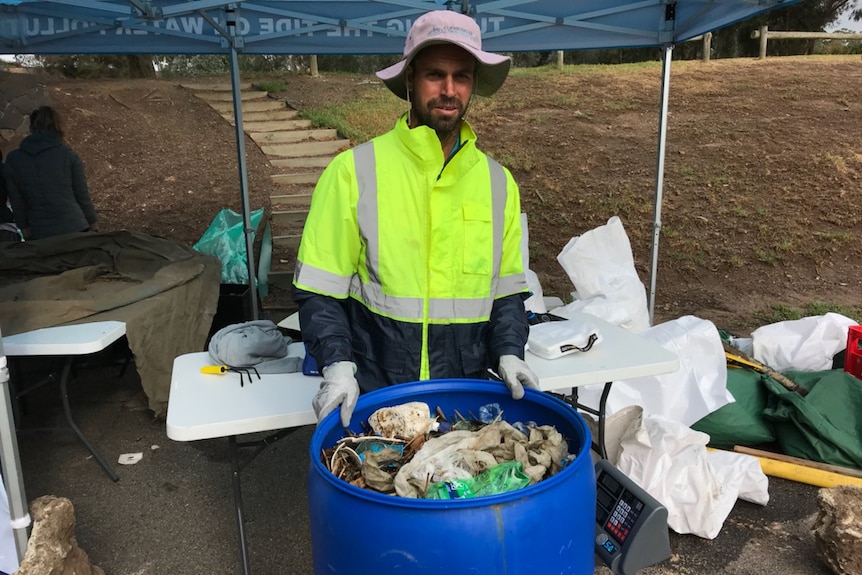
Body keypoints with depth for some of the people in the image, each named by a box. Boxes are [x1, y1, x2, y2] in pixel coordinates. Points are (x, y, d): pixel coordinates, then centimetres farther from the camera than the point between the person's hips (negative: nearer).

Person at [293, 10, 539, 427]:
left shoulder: (497, 182, 2)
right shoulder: (354, 171, -9)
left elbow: (506, 291, 8)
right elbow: (318, 290, -7)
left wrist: (508, 352, -7)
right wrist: (337, 365, -19)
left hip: (467, 394, 3)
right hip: (372, 395, -3)